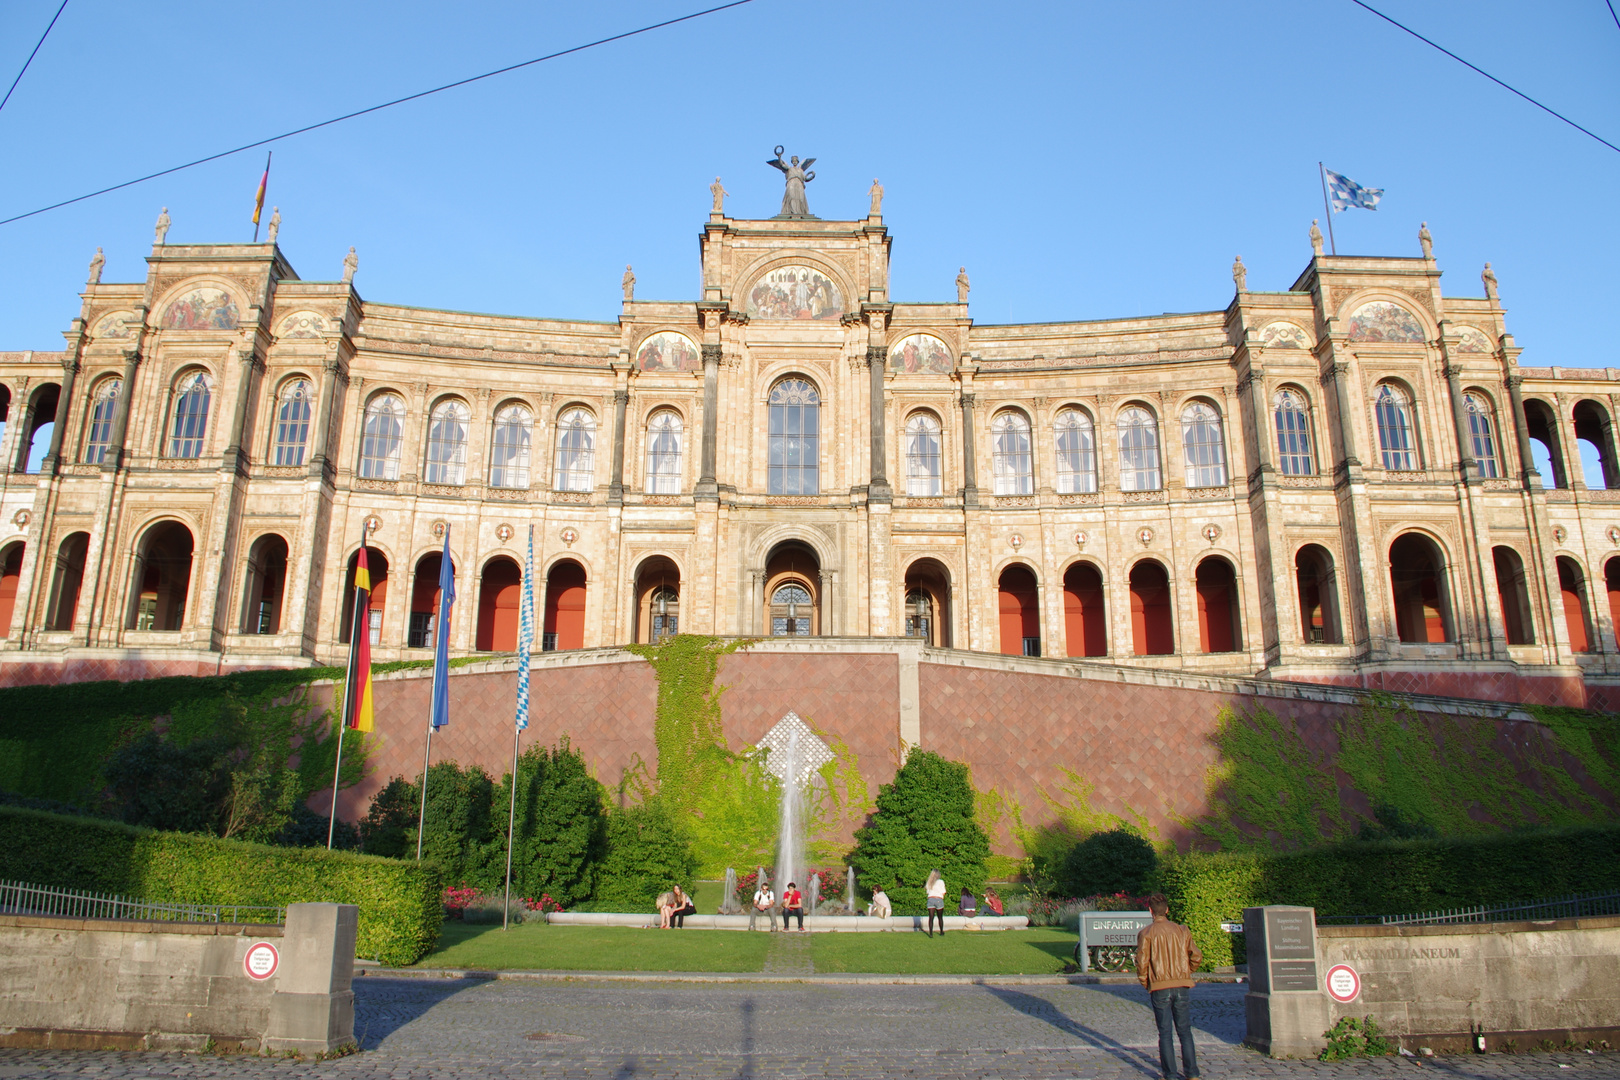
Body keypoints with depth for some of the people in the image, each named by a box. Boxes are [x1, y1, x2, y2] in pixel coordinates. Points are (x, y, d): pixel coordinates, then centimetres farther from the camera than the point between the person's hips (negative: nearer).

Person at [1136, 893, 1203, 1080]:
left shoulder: (1146, 933, -5)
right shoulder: (1181, 930, 3)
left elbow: (1142, 962, -9)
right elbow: (1197, 957, 2)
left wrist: (1145, 983, 7)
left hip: (1160, 988, -2)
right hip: (1182, 987, 3)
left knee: (1165, 1033, 5)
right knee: (1185, 1031, 13)